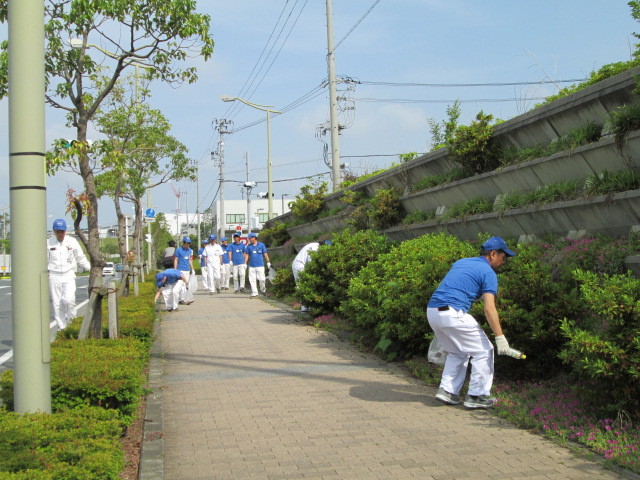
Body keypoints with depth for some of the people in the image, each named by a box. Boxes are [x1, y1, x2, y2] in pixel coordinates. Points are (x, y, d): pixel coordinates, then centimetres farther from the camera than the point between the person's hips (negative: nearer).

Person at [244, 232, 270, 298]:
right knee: (252, 280, -2)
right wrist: (245, 263, 4)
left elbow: (265, 254, 8)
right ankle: (254, 293, 2)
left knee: (262, 279, -6)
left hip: (260, 265, -2)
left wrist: (268, 262, 6)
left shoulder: (261, 245, 4)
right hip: (252, 266, 2)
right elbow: (246, 255, 12)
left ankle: (263, 290, 18)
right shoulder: (248, 246, 9)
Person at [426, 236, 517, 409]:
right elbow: (489, 308, -10)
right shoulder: (488, 273, 0)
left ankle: (447, 390, 17)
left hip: (432, 311, 8)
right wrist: (500, 337, -11)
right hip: (452, 314, -8)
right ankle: (476, 396, 9)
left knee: (457, 352, 25)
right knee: (484, 351, 7)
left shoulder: (460, 262, 23)